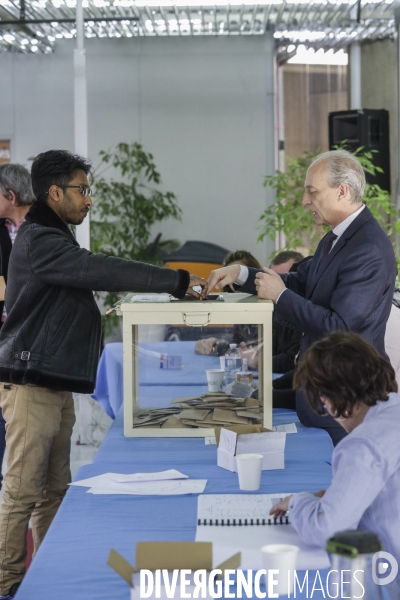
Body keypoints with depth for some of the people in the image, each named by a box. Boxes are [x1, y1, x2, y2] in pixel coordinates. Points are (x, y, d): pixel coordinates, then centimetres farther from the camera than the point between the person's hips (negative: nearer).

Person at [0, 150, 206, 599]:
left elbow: (93, 274, 17)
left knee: (54, 488, 12)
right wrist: (178, 282, -23)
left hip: (56, 384, 10)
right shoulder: (39, 241, -16)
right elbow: (104, 271, -24)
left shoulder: (53, 239, 19)